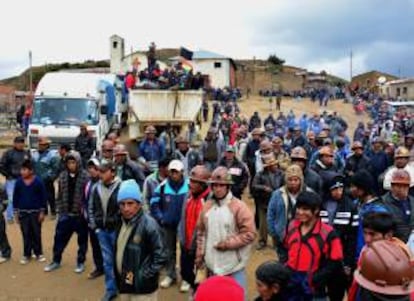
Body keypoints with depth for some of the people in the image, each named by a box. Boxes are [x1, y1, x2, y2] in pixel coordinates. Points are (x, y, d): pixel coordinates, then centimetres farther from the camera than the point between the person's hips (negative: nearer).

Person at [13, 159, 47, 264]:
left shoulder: (38, 181, -11)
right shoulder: (19, 182, -4)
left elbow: (43, 197, -5)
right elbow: (15, 197, 5)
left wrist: (42, 212, -5)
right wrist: (16, 212, 5)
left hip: (36, 212, -2)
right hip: (23, 212, 2)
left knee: (36, 234, 7)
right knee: (26, 234, 8)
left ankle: (38, 253, 20)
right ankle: (26, 255, 19)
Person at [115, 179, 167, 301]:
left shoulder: (149, 225, -20)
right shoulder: (122, 223, 3)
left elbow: (160, 257, -19)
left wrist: (143, 276, -18)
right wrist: (118, 276, 8)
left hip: (142, 287, -7)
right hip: (125, 284, 7)